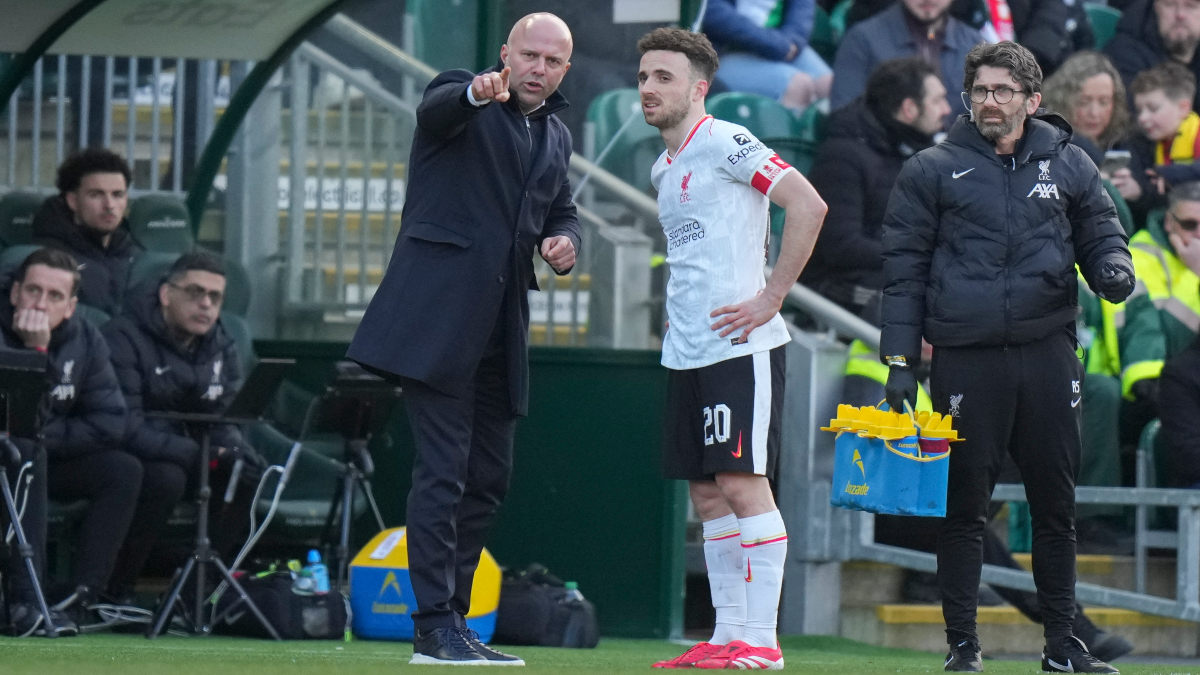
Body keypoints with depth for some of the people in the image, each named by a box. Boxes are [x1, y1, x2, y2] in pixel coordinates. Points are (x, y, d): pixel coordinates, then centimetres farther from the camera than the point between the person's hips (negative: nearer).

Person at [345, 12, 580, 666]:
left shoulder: (556, 138, 19)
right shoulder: (461, 100, -2)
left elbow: (562, 213, 30)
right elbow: (437, 109, -25)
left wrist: (564, 243, 5)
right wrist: (478, 92, -49)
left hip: (499, 328, 8)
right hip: (439, 313, -8)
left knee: (488, 478, 10)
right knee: (442, 471, -11)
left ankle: (452, 618, 19)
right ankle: (435, 626, -12)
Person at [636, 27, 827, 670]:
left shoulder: (724, 143, -9)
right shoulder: (663, 169, 18)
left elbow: (808, 205, -18)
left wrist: (771, 298, -17)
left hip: (739, 347, -9)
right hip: (685, 352, 9)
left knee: (742, 484, -10)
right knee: (707, 493, 8)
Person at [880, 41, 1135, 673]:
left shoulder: (1068, 165, 11)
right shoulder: (932, 171, 6)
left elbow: (1101, 233, 18)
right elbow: (904, 269, 5)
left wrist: (1113, 268, -8)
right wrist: (899, 360, -2)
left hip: (1048, 354, 2)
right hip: (966, 360, -2)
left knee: (1056, 505, 6)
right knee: (962, 507, 1)